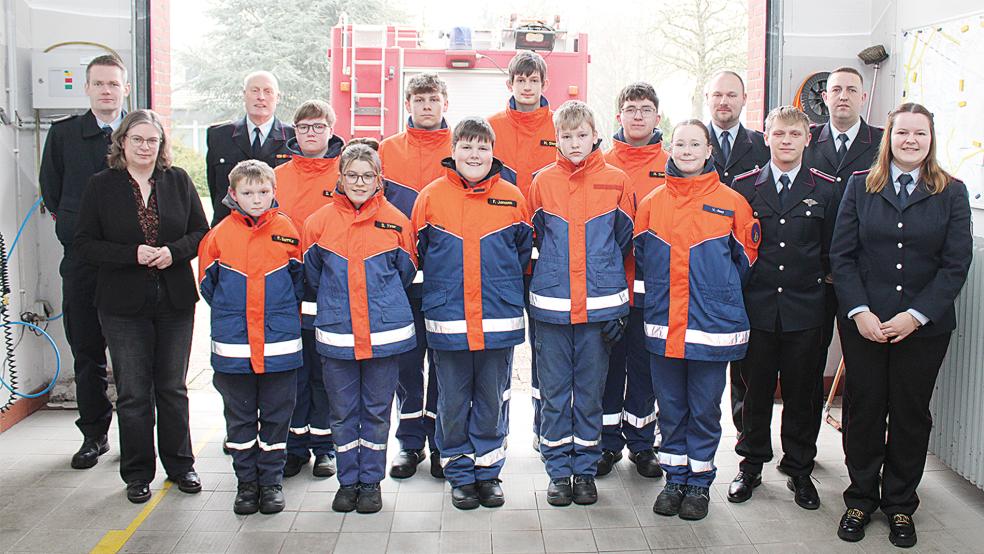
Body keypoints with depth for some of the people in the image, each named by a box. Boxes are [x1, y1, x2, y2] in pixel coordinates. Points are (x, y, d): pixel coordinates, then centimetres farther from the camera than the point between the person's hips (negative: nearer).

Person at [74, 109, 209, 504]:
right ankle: (137, 474, 19)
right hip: (124, 304, -1)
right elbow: (85, 243, -4)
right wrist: (132, 255, -18)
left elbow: (201, 232, 5)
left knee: (173, 388, 12)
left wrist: (173, 252, -14)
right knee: (133, 393, 5)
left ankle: (180, 465, 26)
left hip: (175, 301, 2)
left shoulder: (178, 181, 4)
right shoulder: (102, 185, -1)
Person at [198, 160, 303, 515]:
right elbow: (207, 285, 9)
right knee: (240, 417, 11)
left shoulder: (287, 231, 0)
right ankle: (246, 482, 24)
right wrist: (230, 314, 8)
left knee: (276, 417, 8)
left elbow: (300, 281, 9)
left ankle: (271, 481, 22)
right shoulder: (220, 235, -1)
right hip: (233, 347, 0)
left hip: (280, 346, 0)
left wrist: (280, 313, 7)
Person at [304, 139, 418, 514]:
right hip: (336, 336, 1)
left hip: (385, 335, -1)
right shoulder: (320, 221, 1)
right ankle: (348, 481, 25)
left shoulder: (395, 221, -1)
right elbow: (312, 277, 12)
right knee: (342, 412, 10)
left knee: (376, 411, 9)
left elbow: (405, 273, 10)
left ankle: (371, 482, 22)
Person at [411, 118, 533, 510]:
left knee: (492, 400, 10)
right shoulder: (431, 196, 0)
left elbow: (524, 251, 11)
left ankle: (488, 471, 25)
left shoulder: (511, 197, 2)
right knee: (453, 402, 9)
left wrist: (503, 287, 7)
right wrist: (442, 286, 6)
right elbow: (418, 253, 9)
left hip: (499, 321, 1)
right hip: (447, 320, 0)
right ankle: (460, 474, 23)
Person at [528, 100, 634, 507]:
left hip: (600, 305, 0)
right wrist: (555, 274, 8)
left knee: (590, 393, 9)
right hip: (551, 306, 1)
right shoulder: (543, 182, 3)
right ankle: (559, 471, 18)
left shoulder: (616, 181, 1)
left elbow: (624, 242, 5)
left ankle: (586, 469, 21)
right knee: (554, 393, 6)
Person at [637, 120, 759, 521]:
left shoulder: (731, 203, -1)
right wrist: (661, 292, 9)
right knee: (670, 407, 12)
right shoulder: (651, 203, 5)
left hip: (712, 326, -2)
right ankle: (675, 479, 26)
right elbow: (640, 258, 14)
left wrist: (718, 294, 8)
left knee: (704, 409, 7)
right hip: (663, 326, 2)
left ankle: (699, 482, 22)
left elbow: (745, 258, 7)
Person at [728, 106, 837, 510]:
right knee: (755, 390, 8)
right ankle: (751, 465, 23)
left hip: (803, 309, 1)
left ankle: (799, 470, 22)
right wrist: (744, 284, 1)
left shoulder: (824, 189, 4)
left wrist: (810, 281, 4)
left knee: (801, 393, 8)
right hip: (757, 306, 0)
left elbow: (830, 250, 9)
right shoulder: (744, 186, 2)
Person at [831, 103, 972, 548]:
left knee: (911, 413, 9)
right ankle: (861, 498, 24)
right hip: (862, 323, 0)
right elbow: (841, 255, 0)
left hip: (924, 325, 0)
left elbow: (956, 264, -3)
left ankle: (900, 505, 25)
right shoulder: (860, 186, 4)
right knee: (863, 409, 7)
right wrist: (859, 311, -11)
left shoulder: (951, 193, 2)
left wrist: (916, 315, -13)